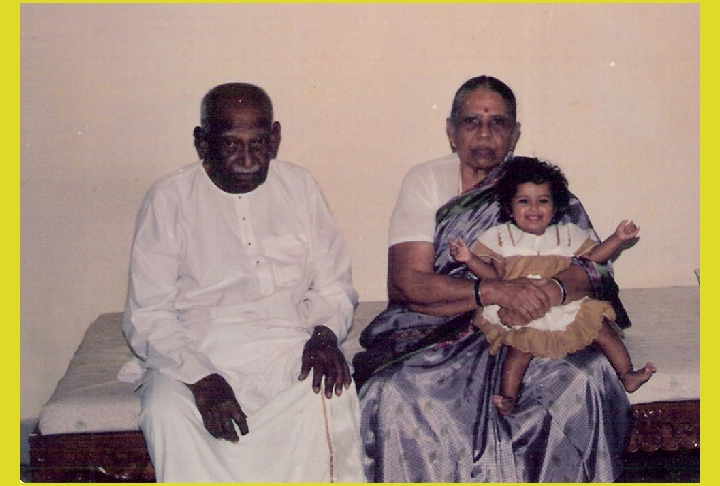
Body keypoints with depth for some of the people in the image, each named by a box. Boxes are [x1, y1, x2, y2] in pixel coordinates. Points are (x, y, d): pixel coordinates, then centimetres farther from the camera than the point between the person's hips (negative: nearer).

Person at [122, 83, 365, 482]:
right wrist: (199, 378, -20)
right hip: (197, 353, -1)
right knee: (165, 412, -31)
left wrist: (325, 334, -10)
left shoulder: (300, 187, 9)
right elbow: (147, 316, -4)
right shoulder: (169, 199, 0)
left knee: (332, 397, -29)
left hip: (289, 346, 1)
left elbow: (333, 287, 13)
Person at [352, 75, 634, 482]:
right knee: (392, 394, -29)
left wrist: (551, 290, -27)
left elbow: (594, 272, -4)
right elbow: (406, 282, -9)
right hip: (433, 334, 0)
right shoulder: (425, 181, 4)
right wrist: (494, 291, -23)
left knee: (586, 379, -27)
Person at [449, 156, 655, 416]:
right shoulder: (502, 237, 9)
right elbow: (494, 275, 4)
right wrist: (469, 258, -11)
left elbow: (593, 255, 13)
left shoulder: (567, 235, 15)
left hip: (564, 305, 3)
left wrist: (618, 238, 2)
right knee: (521, 344, -28)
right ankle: (508, 397, -23)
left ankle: (627, 375, -7)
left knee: (600, 324, -15)